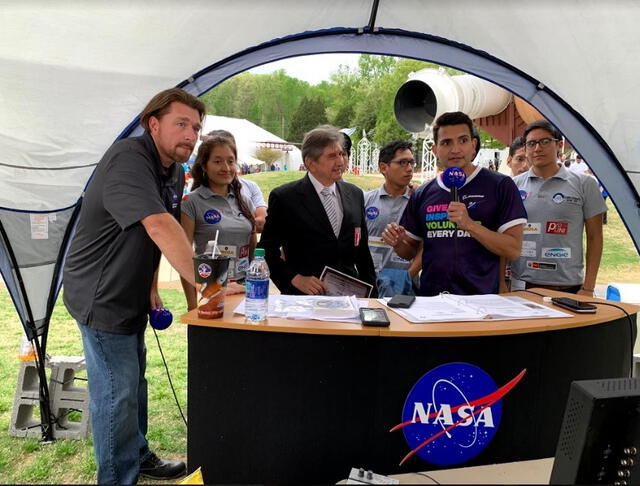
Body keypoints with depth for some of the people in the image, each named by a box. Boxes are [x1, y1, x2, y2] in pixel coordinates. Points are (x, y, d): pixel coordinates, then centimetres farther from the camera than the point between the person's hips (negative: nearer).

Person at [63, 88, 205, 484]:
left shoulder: (174, 172, 5)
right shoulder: (128, 159, -25)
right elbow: (159, 228, -39)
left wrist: (151, 287, 10)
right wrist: (203, 283, -44)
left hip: (129, 295, 10)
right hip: (101, 297, -9)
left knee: (134, 381, 21)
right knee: (116, 392, 0)